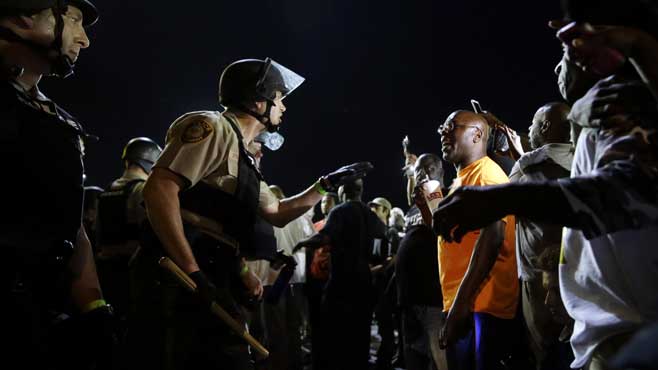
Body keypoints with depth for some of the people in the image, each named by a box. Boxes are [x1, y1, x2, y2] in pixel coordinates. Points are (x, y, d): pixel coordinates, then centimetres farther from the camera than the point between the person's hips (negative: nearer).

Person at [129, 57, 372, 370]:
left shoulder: (244, 159, 20)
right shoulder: (214, 127, -9)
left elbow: (278, 213, 31)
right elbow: (158, 189, -21)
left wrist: (327, 184, 24)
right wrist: (193, 273, -27)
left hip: (211, 284, 10)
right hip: (178, 282, -10)